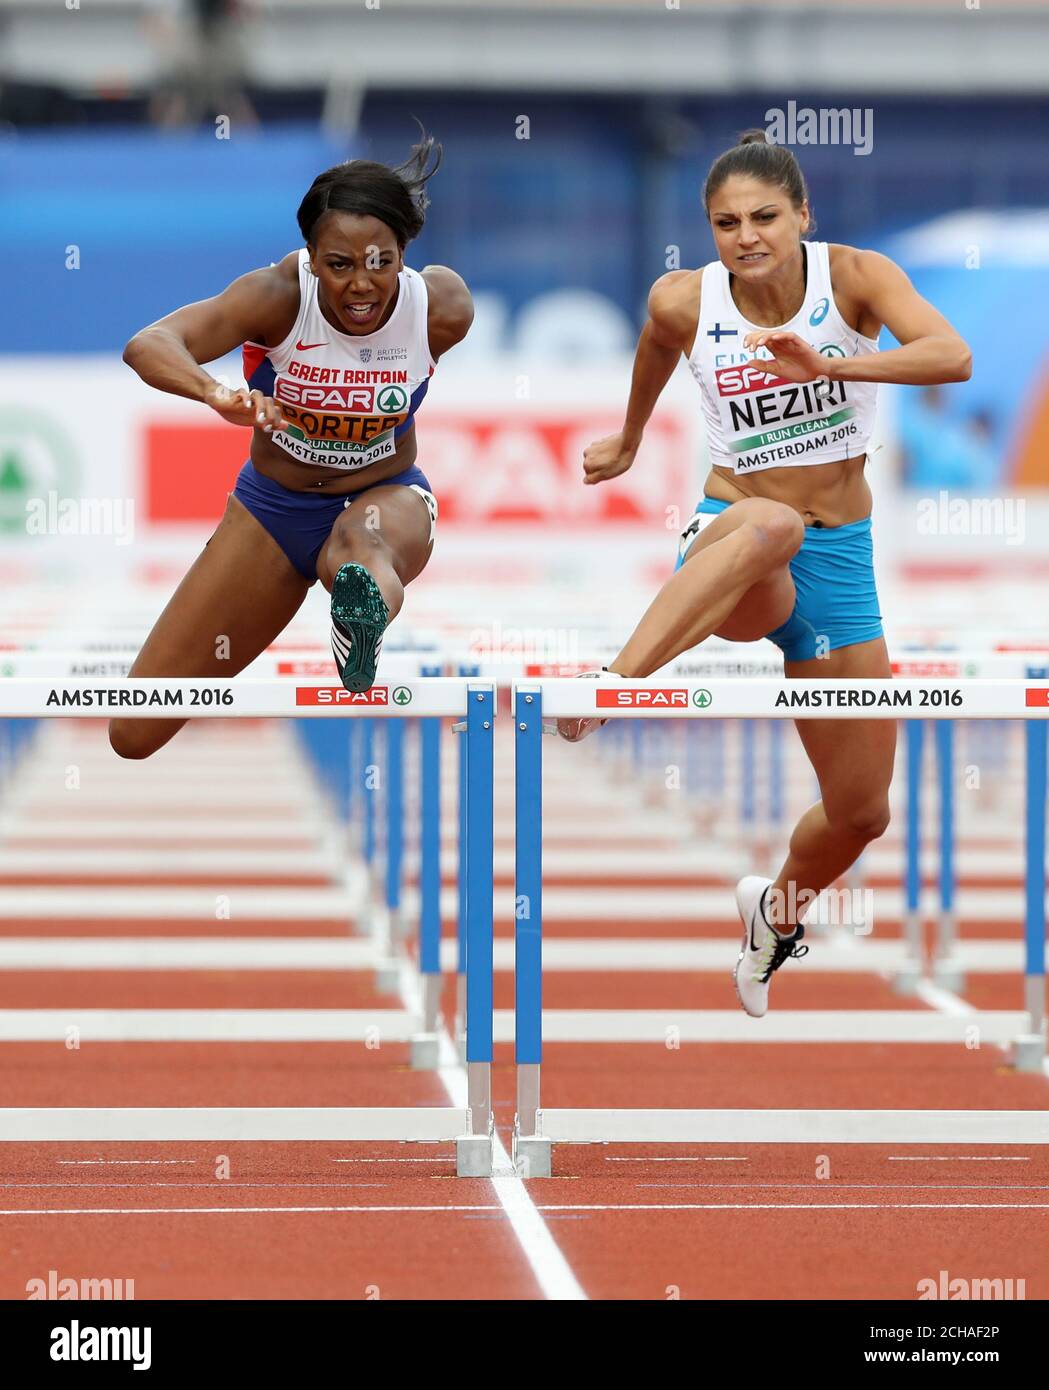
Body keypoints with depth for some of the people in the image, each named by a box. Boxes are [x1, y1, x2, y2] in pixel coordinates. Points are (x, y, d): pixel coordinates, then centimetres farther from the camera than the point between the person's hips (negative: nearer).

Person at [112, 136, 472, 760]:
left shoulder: (443, 308, -20)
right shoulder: (280, 296, -27)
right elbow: (147, 345, -44)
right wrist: (216, 393, -63)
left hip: (386, 496, -1)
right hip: (273, 506, 1)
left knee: (363, 542, -43)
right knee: (137, 735, 3)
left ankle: (364, 619, -77)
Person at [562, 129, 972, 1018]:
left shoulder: (855, 277, -10)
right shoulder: (685, 300, -7)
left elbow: (953, 356, -27)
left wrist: (829, 365, -42)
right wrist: (630, 441, 37)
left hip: (837, 559, 2)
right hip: (728, 546, -2)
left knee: (862, 812, 7)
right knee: (768, 523, -42)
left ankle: (777, 913, 41)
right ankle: (606, 692, -56)